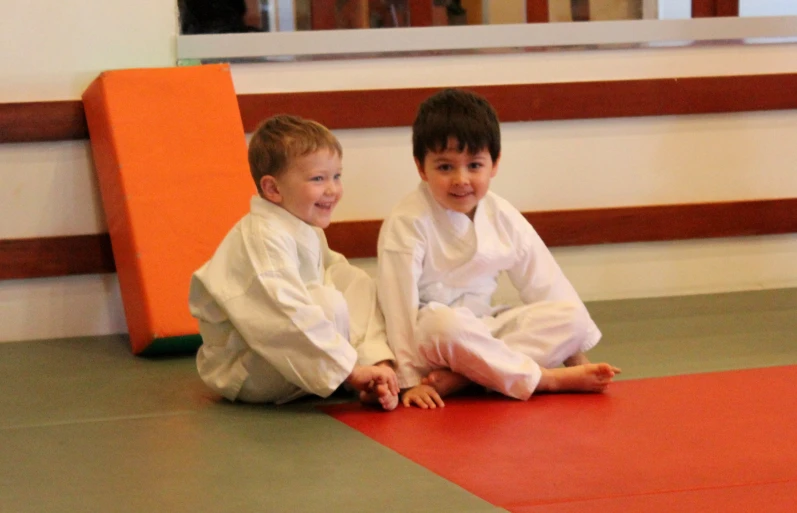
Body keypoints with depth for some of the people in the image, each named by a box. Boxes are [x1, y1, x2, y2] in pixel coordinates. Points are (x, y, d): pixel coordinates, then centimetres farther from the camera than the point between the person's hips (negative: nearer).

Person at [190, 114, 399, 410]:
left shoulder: (308, 232, 9)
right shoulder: (263, 238, -24)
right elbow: (291, 318, -32)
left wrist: (376, 359, -9)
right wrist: (351, 370, -30)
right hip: (244, 372, -11)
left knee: (358, 284, 6)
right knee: (329, 302, -29)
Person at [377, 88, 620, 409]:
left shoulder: (503, 218, 2)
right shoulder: (407, 224, -15)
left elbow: (546, 284, 8)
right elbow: (398, 303, -18)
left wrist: (578, 356, 6)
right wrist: (409, 380, -22)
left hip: (483, 331, 7)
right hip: (428, 339, -6)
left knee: (572, 314, -12)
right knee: (443, 324, -40)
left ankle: (459, 377, -28)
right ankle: (545, 379, -24)